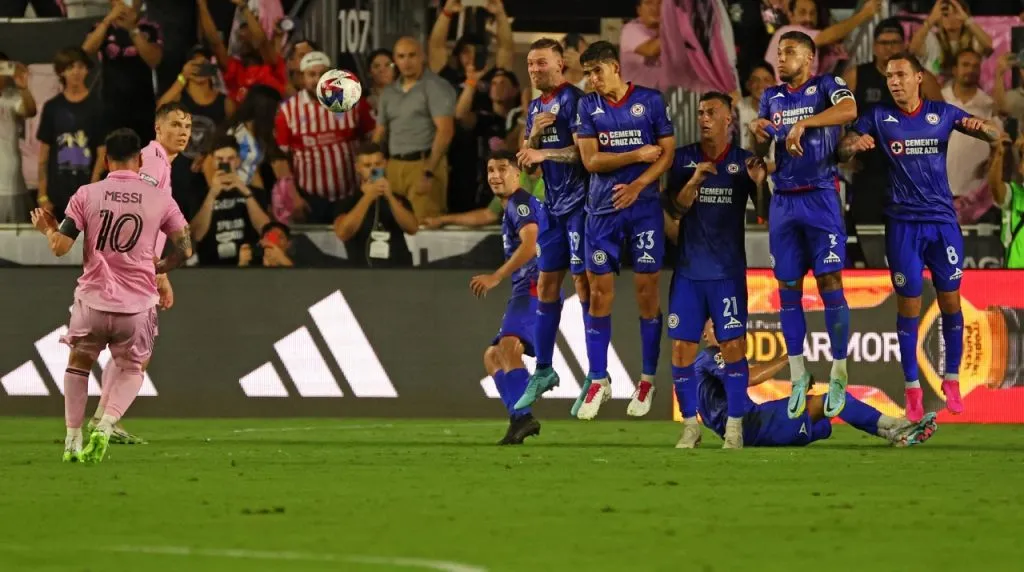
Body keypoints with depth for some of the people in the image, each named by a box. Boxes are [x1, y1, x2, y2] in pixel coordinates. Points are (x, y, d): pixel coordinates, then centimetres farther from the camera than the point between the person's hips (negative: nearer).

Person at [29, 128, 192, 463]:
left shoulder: (86, 195, -2)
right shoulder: (160, 200, 0)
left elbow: (60, 247, -4)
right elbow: (184, 249, 3)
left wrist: (47, 228, 18)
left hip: (93, 300, 0)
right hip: (137, 305, 0)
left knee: (79, 363, 23)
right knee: (132, 369, 20)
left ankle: (72, 441, 21)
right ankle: (106, 425, -4)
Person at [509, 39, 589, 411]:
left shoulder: (573, 100, -11)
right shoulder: (536, 107, 15)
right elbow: (527, 162, 15)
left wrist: (544, 153, -14)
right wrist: (533, 134, -3)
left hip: (579, 203, -8)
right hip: (553, 205, 8)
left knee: (584, 283, -7)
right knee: (546, 286, 9)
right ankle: (543, 371, 16)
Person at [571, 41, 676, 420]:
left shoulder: (650, 101, 1)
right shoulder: (588, 106, 6)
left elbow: (668, 152, -1)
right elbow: (590, 160, -2)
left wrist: (638, 185, -14)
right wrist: (638, 155, -8)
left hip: (644, 206, -2)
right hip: (602, 209, 2)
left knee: (647, 291, -2)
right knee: (599, 293, 0)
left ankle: (648, 380, 7)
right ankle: (598, 381, 7)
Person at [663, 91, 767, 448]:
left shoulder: (744, 161, 1)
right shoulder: (684, 159, 5)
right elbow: (676, 207, -2)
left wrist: (759, 182, -19)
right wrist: (695, 181, -20)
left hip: (728, 269, -2)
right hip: (689, 268, 2)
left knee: (733, 345, -8)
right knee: (681, 348, -2)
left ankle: (734, 427, -2)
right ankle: (690, 424, 9)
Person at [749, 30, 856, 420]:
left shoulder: (826, 86, -2)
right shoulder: (772, 96, 15)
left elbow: (849, 110, -23)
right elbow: (760, 147, 20)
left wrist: (802, 124, -30)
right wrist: (757, 129, -2)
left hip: (820, 197, -5)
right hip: (784, 199, 5)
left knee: (830, 283, -7)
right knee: (788, 288, 5)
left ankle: (838, 374, 0)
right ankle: (797, 375, 13)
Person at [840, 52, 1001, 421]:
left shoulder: (942, 114, 3)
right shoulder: (878, 118, 2)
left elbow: (996, 136, 3)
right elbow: (842, 150, -2)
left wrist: (980, 127, -21)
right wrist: (855, 144, -26)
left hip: (943, 220, 1)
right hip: (903, 223, -1)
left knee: (950, 300, 2)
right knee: (908, 304, -1)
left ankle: (951, 381, 14)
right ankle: (912, 389, 6)